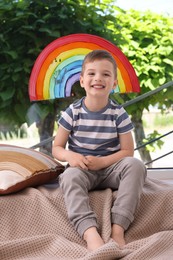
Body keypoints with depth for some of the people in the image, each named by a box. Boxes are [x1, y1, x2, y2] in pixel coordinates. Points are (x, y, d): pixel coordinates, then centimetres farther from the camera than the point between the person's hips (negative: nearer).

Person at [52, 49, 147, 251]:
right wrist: (70, 156, -21)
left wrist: (102, 161, -19)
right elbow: (56, 148, 3)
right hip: (82, 169, 0)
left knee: (135, 165, -30)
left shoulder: (119, 114, -3)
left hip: (110, 169, 1)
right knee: (70, 176, -35)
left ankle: (118, 228, -37)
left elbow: (127, 151, -3)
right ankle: (90, 232, -53)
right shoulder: (72, 113, -2)